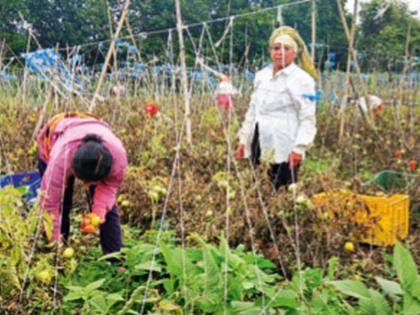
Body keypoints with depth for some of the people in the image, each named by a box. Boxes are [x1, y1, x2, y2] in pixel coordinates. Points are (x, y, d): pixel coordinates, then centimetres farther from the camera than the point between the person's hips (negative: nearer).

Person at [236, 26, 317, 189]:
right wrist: (244, 140, 17)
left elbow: (308, 120, -10)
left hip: (284, 150, -6)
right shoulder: (261, 75, 13)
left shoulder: (303, 79, -5)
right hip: (259, 147, 6)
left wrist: (299, 147, -20)